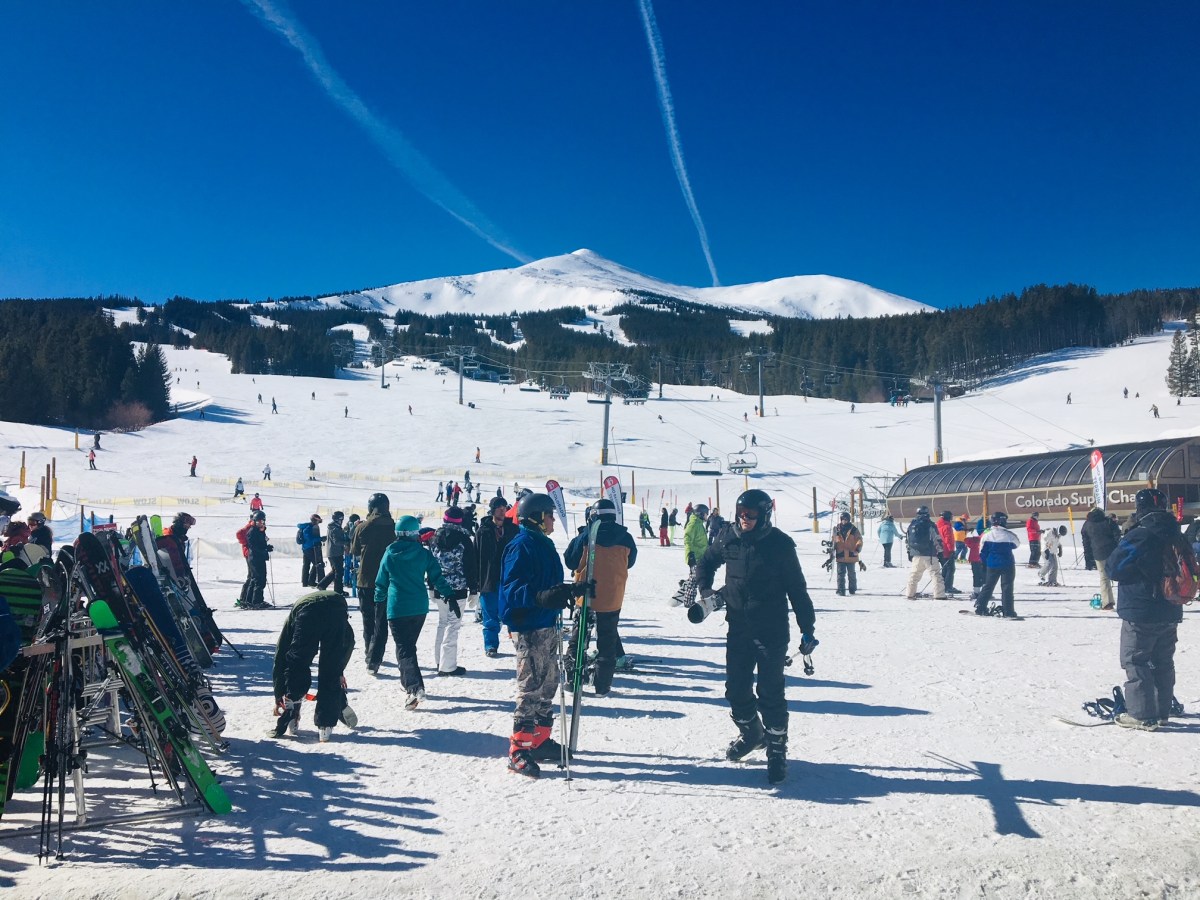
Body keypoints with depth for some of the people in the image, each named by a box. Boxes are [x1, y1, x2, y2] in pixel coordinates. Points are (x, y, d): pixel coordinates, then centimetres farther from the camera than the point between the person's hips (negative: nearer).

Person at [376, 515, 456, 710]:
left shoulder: (390, 554, -2)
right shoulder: (424, 553, -2)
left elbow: (381, 582, 8)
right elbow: (437, 578, -2)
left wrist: (379, 601, 25)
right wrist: (450, 596, 7)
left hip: (397, 608, -3)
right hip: (420, 607, 3)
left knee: (403, 649, -5)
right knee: (409, 645, 21)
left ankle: (415, 688, -22)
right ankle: (407, 681, 32)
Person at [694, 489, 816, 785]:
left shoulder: (780, 544, -9)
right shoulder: (728, 539, 1)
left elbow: (797, 588, -4)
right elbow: (705, 563, 20)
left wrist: (807, 628, -5)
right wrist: (705, 589, 4)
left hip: (772, 630, -4)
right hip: (738, 627, 4)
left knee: (770, 693, -3)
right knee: (736, 688, 10)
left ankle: (777, 749, 13)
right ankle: (751, 733, 36)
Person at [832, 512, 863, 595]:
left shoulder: (854, 530, 0)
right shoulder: (837, 530, 6)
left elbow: (859, 540, -2)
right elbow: (834, 541, 15)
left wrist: (857, 550, -15)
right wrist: (832, 551, 12)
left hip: (851, 556, -1)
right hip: (840, 556, 1)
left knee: (852, 574, 11)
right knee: (841, 574, -3)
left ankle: (853, 589, 25)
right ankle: (841, 591, -3)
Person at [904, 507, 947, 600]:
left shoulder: (911, 525, 8)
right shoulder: (930, 525, -8)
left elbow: (907, 540, 14)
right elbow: (937, 540, -7)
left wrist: (910, 553, 23)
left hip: (916, 555, 5)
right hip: (929, 555, -5)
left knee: (914, 575, 15)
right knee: (936, 574, 1)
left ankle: (910, 593, 18)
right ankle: (939, 595, -3)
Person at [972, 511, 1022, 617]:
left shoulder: (986, 535, -3)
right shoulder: (1008, 535, -13)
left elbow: (982, 552, 2)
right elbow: (1017, 544, 8)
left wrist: (985, 563, 16)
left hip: (992, 565, 3)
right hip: (1007, 565, -3)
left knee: (988, 585, 13)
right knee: (1007, 587, 2)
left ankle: (980, 607, 12)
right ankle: (1007, 611, 0)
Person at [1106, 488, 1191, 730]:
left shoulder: (1139, 536, -19)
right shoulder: (1175, 536, 6)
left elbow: (1114, 568, -16)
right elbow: (1189, 568, 18)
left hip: (1140, 613, -8)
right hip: (1170, 612, 8)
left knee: (1135, 661, 0)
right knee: (1163, 662, 16)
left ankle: (1142, 716, -1)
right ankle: (1162, 712, 24)